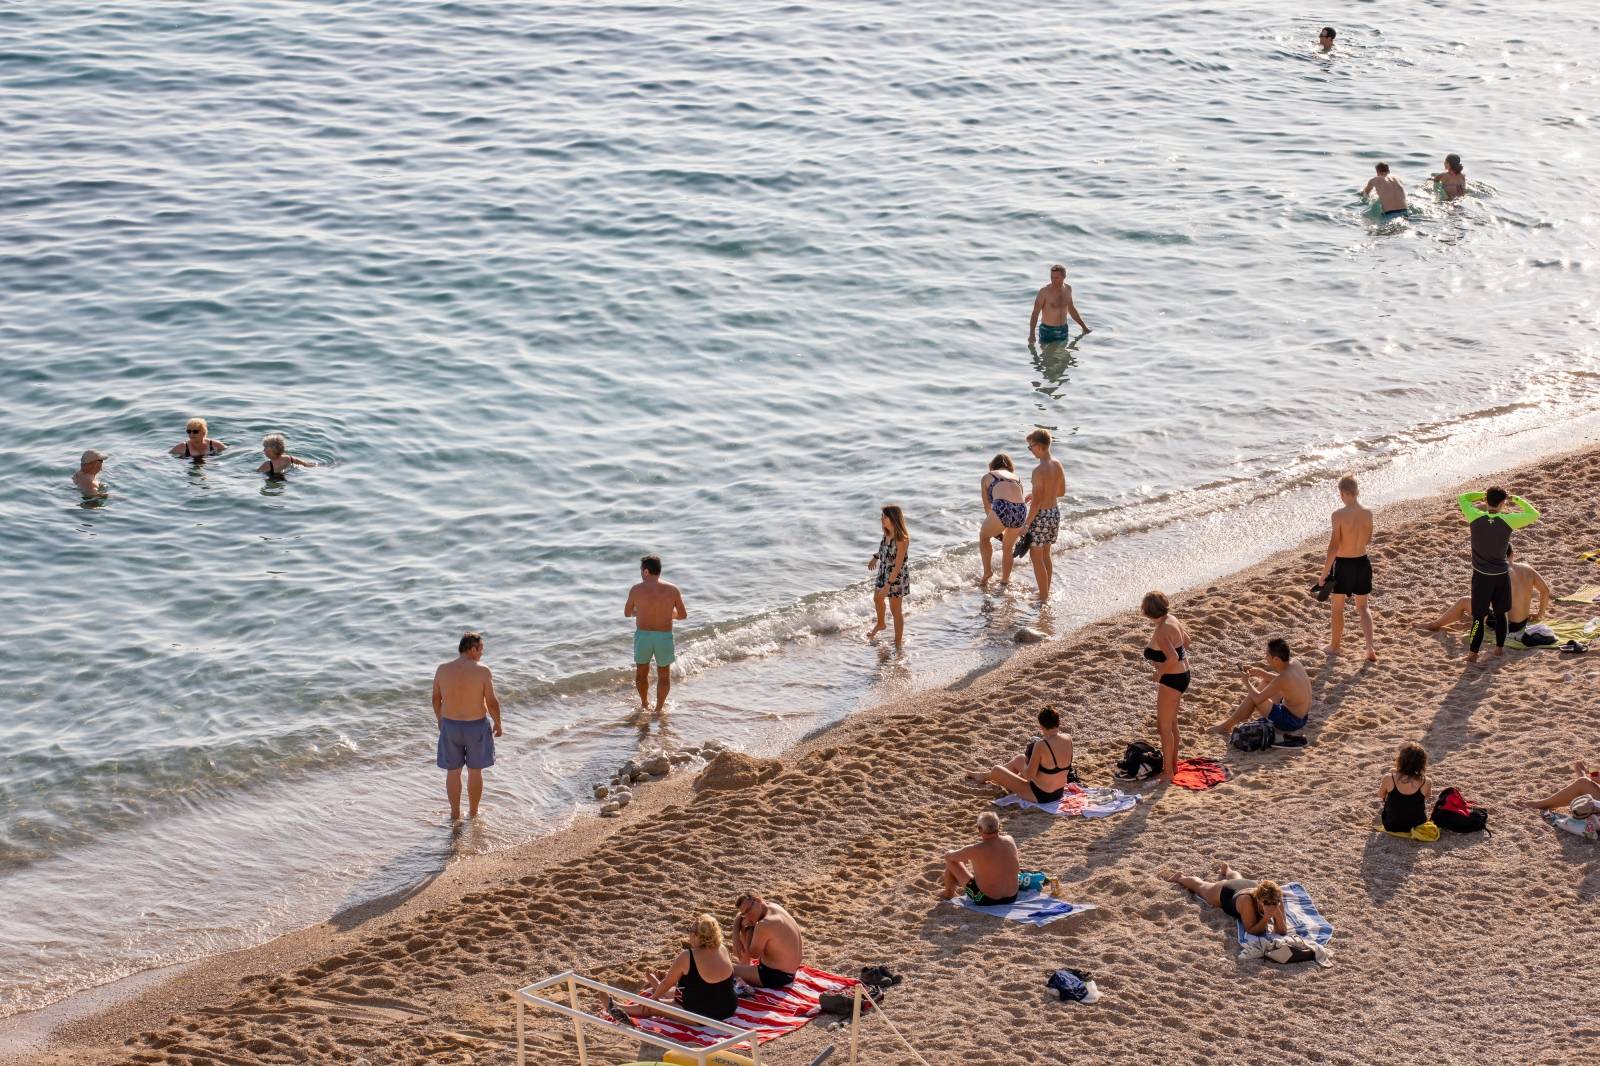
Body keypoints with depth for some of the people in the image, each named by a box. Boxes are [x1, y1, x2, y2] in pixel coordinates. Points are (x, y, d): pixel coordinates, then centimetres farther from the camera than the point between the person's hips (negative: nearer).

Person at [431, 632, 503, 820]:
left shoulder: (443, 670, -9)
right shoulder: (482, 671, -17)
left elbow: (436, 699, 2)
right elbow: (492, 703, -15)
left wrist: (439, 720, 19)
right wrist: (498, 725, 1)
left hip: (450, 726, 2)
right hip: (477, 727, -2)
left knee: (453, 772, 17)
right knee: (475, 771, 17)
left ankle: (455, 814, 27)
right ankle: (473, 813, 29)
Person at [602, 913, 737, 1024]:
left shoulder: (686, 957, -20)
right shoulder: (723, 950, -2)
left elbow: (668, 983, -5)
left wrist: (653, 997, 14)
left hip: (701, 1015, -7)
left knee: (651, 1006, 13)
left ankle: (613, 1008, 33)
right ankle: (658, 986, 65)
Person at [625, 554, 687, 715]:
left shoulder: (636, 590, -6)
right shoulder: (672, 589, -4)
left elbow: (627, 613, 8)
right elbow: (683, 615, 2)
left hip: (642, 635, 0)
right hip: (664, 637, 0)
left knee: (641, 672, 24)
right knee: (664, 675, 19)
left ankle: (644, 704, 37)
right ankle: (658, 708, 21)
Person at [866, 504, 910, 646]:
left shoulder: (902, 539, -32)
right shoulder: (887, 533, -8)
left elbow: (898, 565, -30)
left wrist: (888, 584, -31)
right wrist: (876, 557, 29)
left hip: (897, 575, -9)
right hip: (884, 570, 9)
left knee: (896, 610, 4)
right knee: (877, 599, 29)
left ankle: (898, 643, 18)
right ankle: (880, 624, 57)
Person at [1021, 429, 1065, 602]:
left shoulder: (1039, 471, -25)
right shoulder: (1058, 465, 0)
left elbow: (1036, 502, -23)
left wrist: (1026, 524, -14)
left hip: (1041, 515, -8)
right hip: (1055, 512, 8)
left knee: (1036, 557, 5)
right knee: (1046, 554, 22)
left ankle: (1043, 598, 9)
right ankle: (1046, 593, 31)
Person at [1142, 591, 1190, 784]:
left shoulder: (1161, 632, -26)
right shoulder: (1172, 620, 3)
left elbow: (1173, 658, -35)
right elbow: (1186, 641, 18)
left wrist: (1160, 672, -18)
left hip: (1171, 679, -10)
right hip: (1183, 674, 10)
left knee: (1164, 727, 0)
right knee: (1171, 723, 23)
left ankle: (1167, 774, 6)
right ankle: (1173, 764, 37)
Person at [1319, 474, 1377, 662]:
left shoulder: (1339, 515, -20)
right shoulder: (1367, 513, -5)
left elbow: (1334, 546, -18)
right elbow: (1368, 540, 10)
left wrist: (1325, 572, -11)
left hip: (1343, 564, -4)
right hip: (1362, 562, 4)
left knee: (1338, 607, 15)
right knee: (1362, 607, 16)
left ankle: (1335, 645, 31)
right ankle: (1370, 648, 3)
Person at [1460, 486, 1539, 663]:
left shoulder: (1476, 517, -15)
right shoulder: (1507, 520, -14)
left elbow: (1462, 498, 2)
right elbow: (1534, 515, 0)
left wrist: (1482, 494, 8)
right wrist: (1517, 500, 8)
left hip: (1481, 575, -1)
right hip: (1502, 575, 1)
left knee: (1478, 616, 3)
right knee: (1500, 613, 18)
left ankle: (1473, 653, 3)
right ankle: (1499, 648, 27)